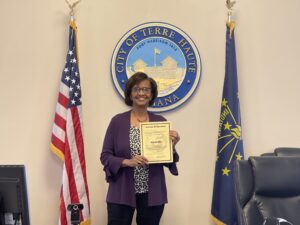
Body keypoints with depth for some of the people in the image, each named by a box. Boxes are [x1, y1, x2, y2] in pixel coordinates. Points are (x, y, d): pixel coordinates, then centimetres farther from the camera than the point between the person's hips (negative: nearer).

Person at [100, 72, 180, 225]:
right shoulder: (117, 121, -1)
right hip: (121, 193, -1)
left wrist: (172, 146, -13)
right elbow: (105, 156, -2)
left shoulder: (160, 122, 3)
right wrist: (127, 162, -17)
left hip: (152, 194, 2)